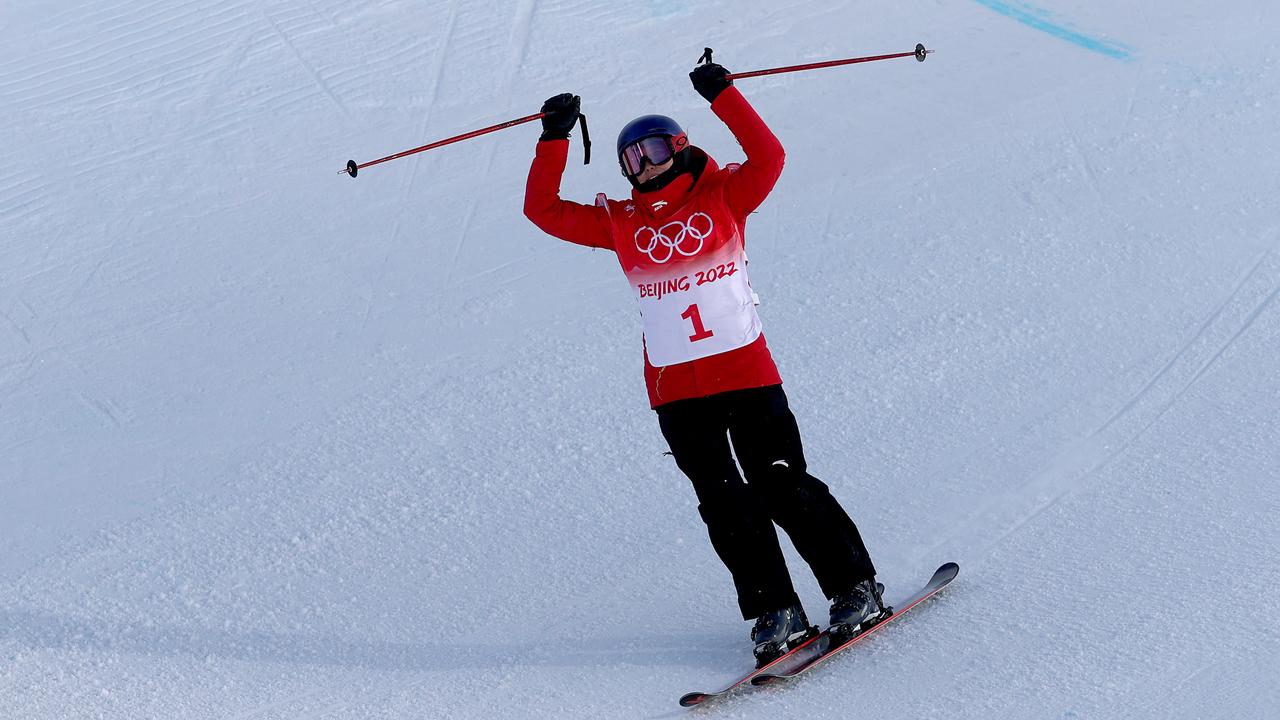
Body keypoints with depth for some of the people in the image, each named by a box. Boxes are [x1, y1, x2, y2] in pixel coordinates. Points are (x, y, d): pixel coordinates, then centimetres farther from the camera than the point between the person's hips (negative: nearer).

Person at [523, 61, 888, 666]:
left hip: (744, 370, -3)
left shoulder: (721, 198, 4)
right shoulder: (620, 223, 10)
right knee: (724, 503, 0)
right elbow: (544, 209, 7)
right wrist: (554, 138, -1)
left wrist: (723, 96, -16)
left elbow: (767, 158, -12)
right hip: (674, 389, 3)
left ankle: (855, 588, 6)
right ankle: (775, 613, 5)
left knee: (782, 486, -6)